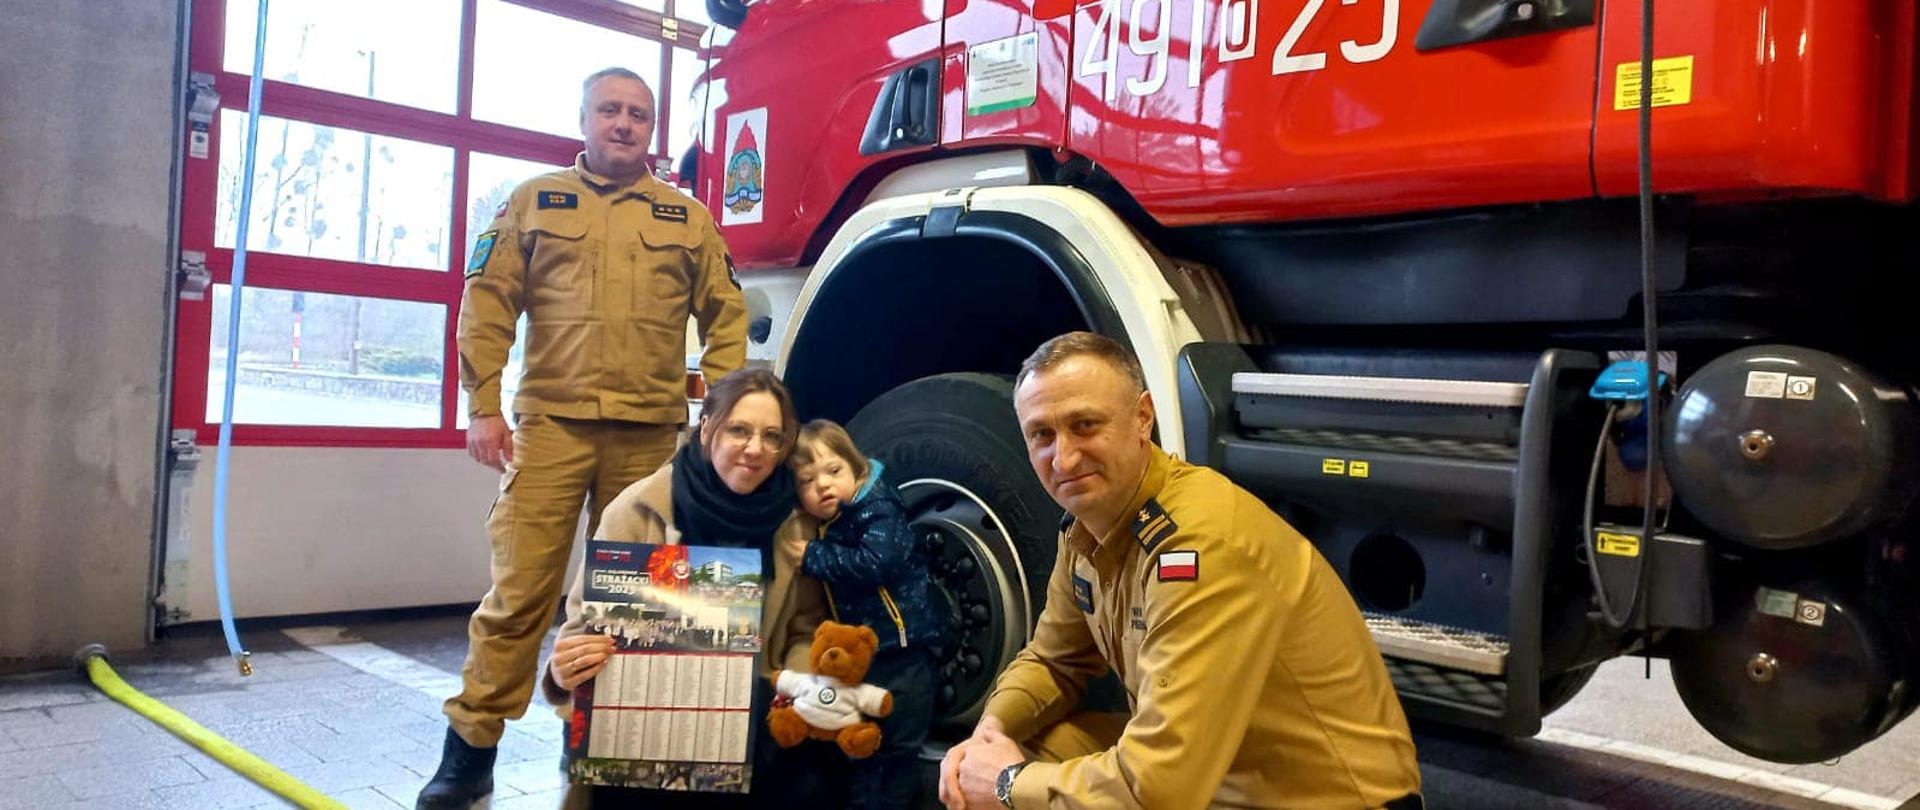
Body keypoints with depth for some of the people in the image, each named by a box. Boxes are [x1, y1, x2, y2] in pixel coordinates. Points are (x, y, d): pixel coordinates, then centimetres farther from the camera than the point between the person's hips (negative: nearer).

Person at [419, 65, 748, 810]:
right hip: (551, 423, -1)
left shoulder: (689, 218, 13)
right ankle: (470, 747, 6)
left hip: (652, 433, 2)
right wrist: (483, 407, -3)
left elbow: (726, 320, 11)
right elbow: (486, 304, 5)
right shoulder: (534, 202, 10)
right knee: (520, 588, -4)